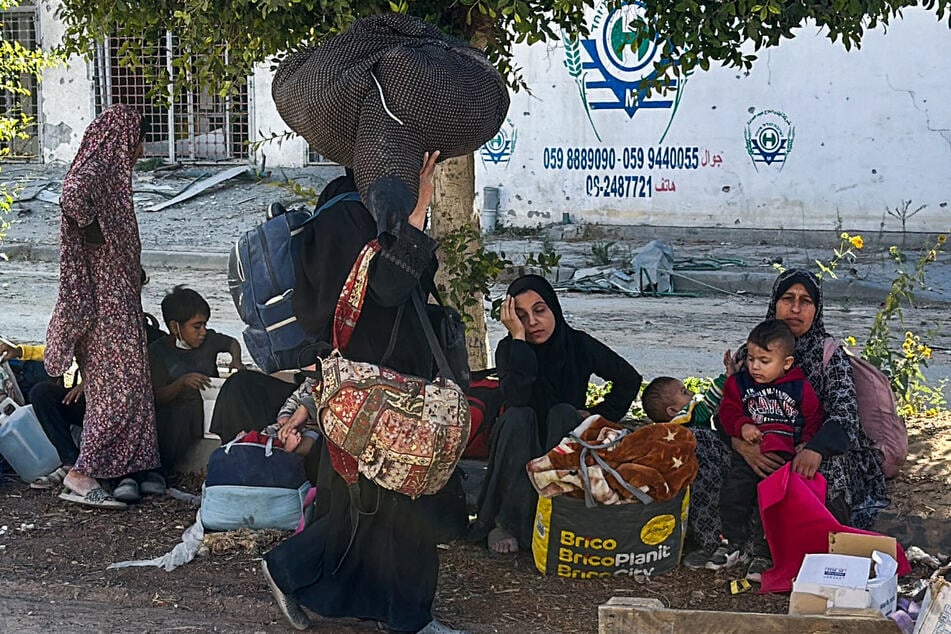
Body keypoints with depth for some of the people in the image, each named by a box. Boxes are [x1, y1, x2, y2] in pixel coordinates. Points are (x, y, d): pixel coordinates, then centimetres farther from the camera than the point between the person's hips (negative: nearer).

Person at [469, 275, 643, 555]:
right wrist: (519, 337, -31)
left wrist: (600, 415, -2)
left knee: (562, 413, -29)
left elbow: (629, 379, 8)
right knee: (518, 417, -31)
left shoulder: (579, 345, -7)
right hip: (521, 452, -1)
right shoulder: (509, 349, -11)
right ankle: (504, 522, -27)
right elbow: (517, 398, -33)